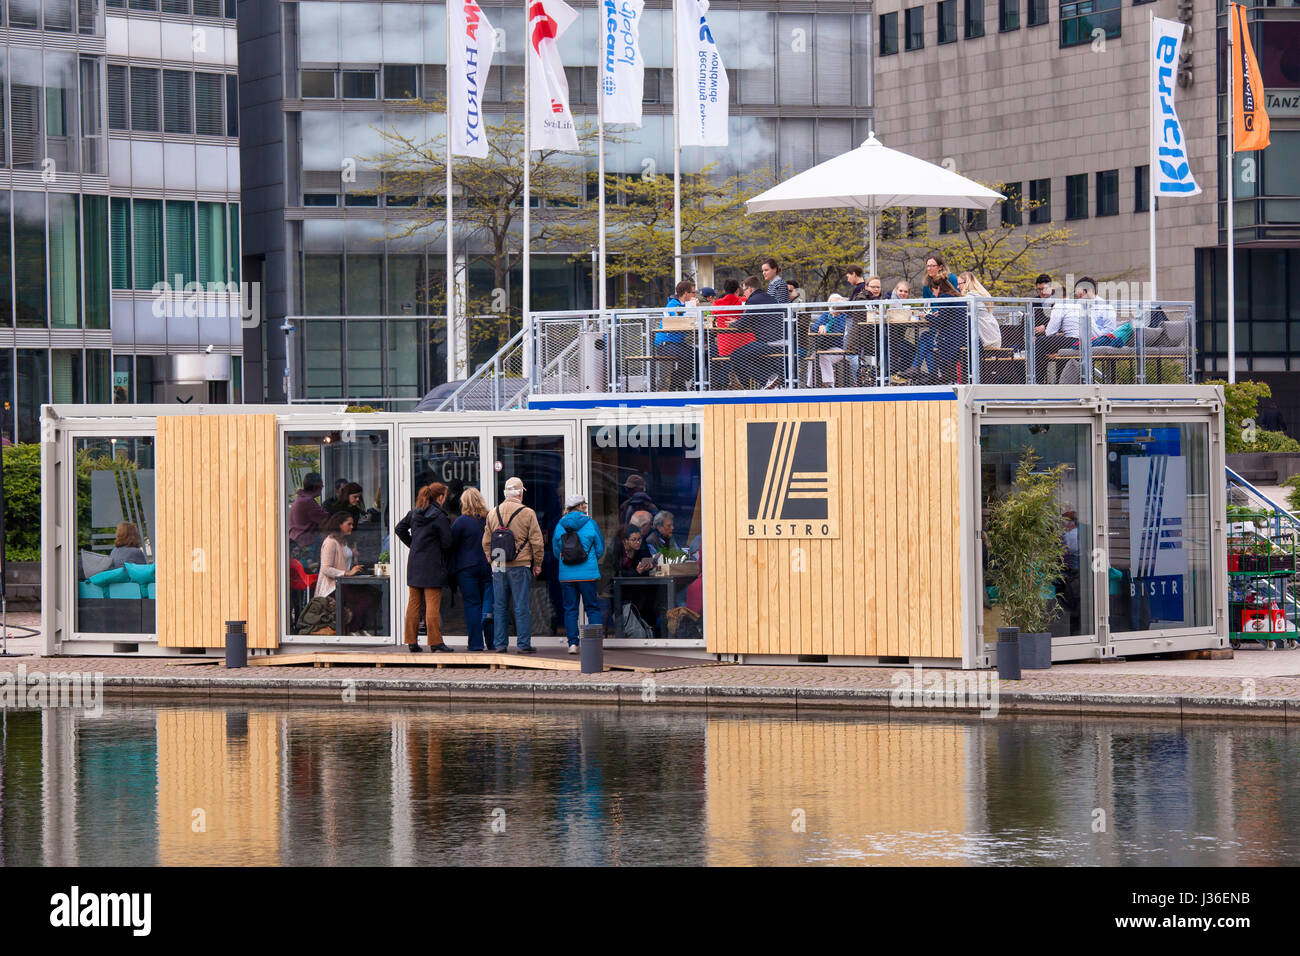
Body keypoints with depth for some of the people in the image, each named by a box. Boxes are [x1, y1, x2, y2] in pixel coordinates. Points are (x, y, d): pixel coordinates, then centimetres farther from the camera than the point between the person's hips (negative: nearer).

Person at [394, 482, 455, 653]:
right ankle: (435, 641, -4)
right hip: (432, 566, -6)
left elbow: (399, 529, 18)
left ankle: (412, 640, 11)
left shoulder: (414, 512, 7)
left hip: (414, 563, 6)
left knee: (414, 603, 9)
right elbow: (447, 543, -11)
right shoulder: (439, 517, -12)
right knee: (433, 605, -3)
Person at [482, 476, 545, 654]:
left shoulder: (493, 513, 8)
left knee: (500, 606, 8)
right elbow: (537, 542, -4)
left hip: (498, 566, 4)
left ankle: (500, 644, 9)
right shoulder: (527, 513, -5)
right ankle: (523, 644, -1)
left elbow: (486, 542, 14)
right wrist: (537, 564, 7)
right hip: (520, 566, -4)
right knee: (521, 606, -1)